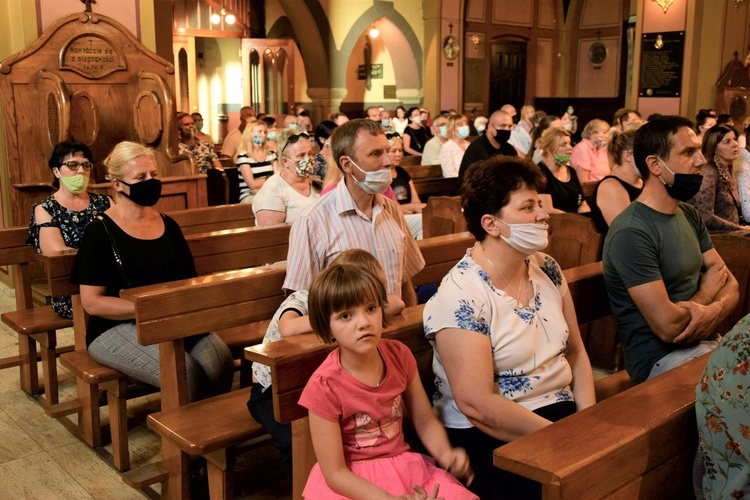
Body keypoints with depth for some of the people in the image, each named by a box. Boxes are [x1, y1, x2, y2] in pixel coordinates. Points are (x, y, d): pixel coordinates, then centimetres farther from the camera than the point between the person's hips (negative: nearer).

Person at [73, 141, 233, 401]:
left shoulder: (168, 225, 13)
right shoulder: (101, 232, -3)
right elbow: (92, 302, -7)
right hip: (118, 327, -5)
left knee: (220, 361, -24)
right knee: (185, 371, -30)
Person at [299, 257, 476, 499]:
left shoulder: (399, 355, -5)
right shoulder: (324, 387, -19)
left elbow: (426, 422, 5)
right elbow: (335, 473, -15)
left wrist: (446, 454, -15)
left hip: (404, 466, 4)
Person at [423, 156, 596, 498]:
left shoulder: (547, 270, 5)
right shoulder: (460, 296, -17)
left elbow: (576, 353, 11)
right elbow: (476, 404, -21)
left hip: (562, 412, 7)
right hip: (491, 437, -6)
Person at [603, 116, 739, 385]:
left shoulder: (690, 215, 10)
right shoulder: (631, 232, -19)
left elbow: (729, 282, 10)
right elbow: (668, 327, -22)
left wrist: (715, 309, -14)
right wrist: (708, 290, -2)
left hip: (706, 342, 8)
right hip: (660, 360, -8)